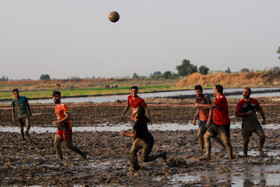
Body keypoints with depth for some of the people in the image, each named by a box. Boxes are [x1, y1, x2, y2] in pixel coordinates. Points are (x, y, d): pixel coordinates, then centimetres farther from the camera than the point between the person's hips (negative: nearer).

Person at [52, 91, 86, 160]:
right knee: (56, 144, -8)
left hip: (66, 129, -8)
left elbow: (68, 117, -23)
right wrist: (56, 122, 14)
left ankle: (83, 154, 16)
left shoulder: (63, 106, -12)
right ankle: (61, 159, -4)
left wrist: (58, 122, -27)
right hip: (59, 129, 8)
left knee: (69, 145, -2)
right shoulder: (56, 107, 15)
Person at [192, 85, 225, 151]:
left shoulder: (206, 97, -18)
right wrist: (194, 119, 14)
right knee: (200, 136, -4)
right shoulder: (197, 99, 5)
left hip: (209, 120, -6)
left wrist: (209, 120, -28)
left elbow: (211, 109, -22)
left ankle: (224, 146, 18)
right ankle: (202, 151, 5)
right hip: (202, 120, 6)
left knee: (213, 136, -1)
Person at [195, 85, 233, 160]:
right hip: (215, 123, 10)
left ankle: (231, 158, 3)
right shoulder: (217, 98, 9)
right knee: (206, 136, 5)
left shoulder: (222, 99, -22)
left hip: (223, 125, -10)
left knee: (226, 142, -8)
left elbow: (212, 106, -32)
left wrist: (199, 105, -25)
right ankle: (208, 156, 5)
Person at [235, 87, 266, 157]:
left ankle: (260, 149, 16)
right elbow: (237, 114, -15)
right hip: (246, 125, -3)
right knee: (246, 141, -3)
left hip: (256, 123, 3)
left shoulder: (254, 101, 1)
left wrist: (264, 119, 7)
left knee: (262, 136, -10)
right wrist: (247, 113, -21)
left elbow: (260, 109, 14)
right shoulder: (240, 103, -9)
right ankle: (245, 155, 15)